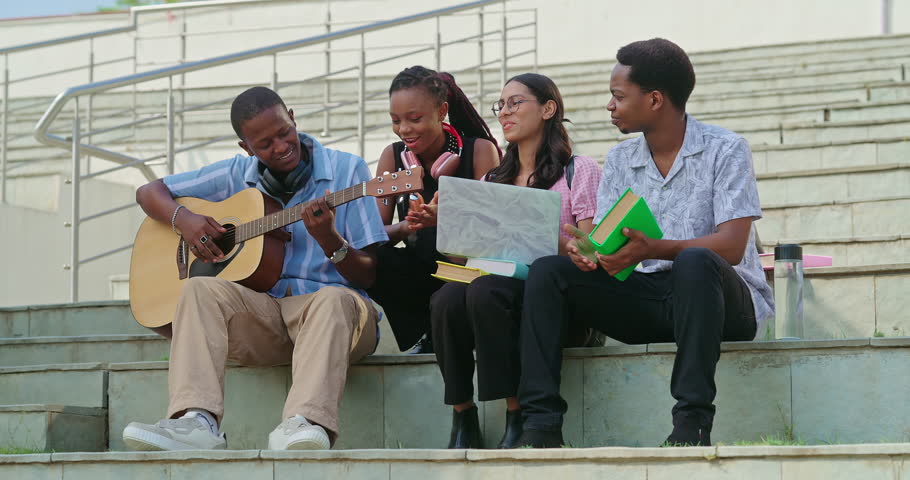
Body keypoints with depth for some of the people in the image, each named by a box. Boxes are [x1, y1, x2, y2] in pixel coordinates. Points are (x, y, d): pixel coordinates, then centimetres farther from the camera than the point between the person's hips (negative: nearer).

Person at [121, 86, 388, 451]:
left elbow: (368, 276, 0)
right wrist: (183, 219, -4)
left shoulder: (346, 170, 4)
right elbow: (149, 193, 18)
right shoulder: (237, 175, 12)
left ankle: (304, 426, -60)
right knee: (201, 288, -26)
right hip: (261, 314, 3)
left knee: (334, 300, -37)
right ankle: (196, 421, -45)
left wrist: (328, 240, -21)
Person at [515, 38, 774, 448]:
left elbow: (731, 245, -17)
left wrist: (653, 249, -33)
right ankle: (541, 425, -22)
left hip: (720, 298, -5)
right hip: (647, 299, 5)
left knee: (694, 263, -38)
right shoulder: (619, 160, 12)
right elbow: (604, 240, 6)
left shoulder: (724, 150, -6)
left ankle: (692, 422, -39)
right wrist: (587, 254, -20)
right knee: (548, 272, -13)